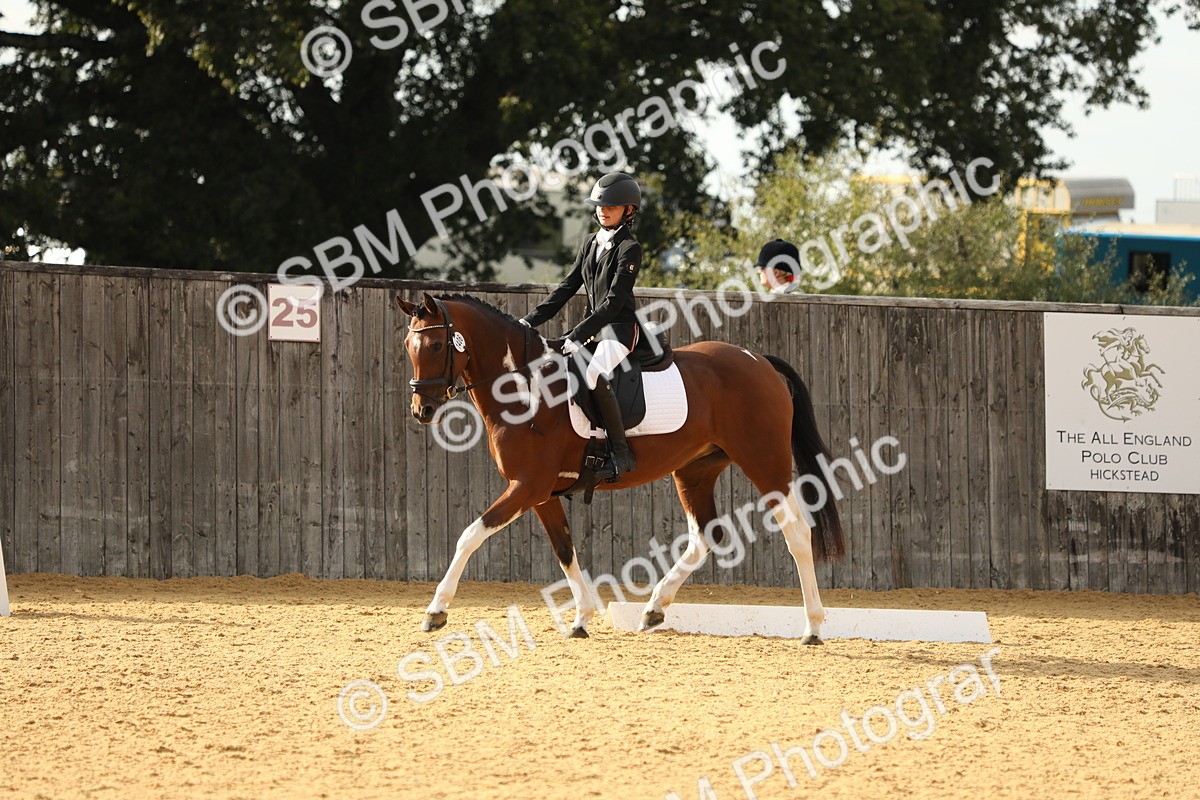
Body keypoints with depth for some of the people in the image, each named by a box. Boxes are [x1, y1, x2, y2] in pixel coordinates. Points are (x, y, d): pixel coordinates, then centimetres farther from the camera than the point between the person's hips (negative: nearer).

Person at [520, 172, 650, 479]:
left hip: (620, 326, -9)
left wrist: (579, 335, -24)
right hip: (593, 325, 9)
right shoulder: (591, 244, 14)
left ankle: (621, 452, -29)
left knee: (594, 375, -34)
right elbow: (568, 287, 16)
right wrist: (532, 320, 7)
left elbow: (615, 301, -17)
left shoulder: (630, 249, -10)